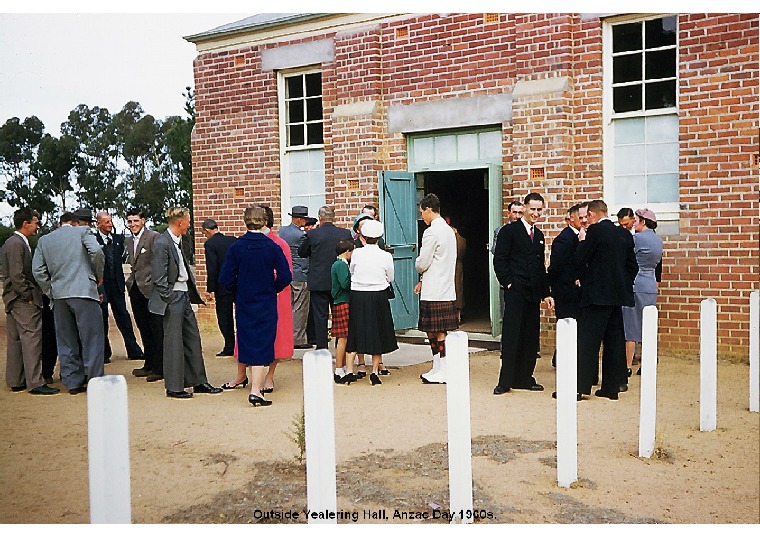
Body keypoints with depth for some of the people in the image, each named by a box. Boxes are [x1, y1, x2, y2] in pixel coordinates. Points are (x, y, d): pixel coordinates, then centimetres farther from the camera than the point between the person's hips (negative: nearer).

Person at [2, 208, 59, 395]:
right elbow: (16, 275, -20)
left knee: (15, 340, 12)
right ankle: (35, 383, -7)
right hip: (23, 300, -10)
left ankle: (15, 382, 19)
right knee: (32, 338, -8)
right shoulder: (17, 243, -14)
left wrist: (30, 295, 17)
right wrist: (29, 296, -15)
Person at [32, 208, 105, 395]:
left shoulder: (44, 240, 16)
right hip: (83, 291, -5)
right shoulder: (82, 231, 3)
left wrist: (51, 293, 13)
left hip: (59, 295, 5)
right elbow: (96, 251, -14)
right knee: (91, 338, 0)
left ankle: (73, 383, 16)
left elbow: (37, 270, 9)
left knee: (66, 341, 12)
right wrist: (99, 274, 1)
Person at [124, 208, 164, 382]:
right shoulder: (128, 240, 16)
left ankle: (159, 368, 2)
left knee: (156, 329, -3)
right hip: (135, 288, 8)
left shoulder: (154, 236, -8)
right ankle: (149, 364, 24)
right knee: (144, 329, 14)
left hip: (150, 288, -8)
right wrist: (131, 282, 10)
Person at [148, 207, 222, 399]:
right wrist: (169, 299, -16)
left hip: (184, 295, 9)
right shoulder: (162, 243, -15)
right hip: (173, 297, -9)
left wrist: (192, 293, 13)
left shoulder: (178, 241, 12)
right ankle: (174, 387, 11)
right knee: (174, 342, 0)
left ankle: (198, 382, 21)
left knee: (193, 338, 12)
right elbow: (158, 277, -17)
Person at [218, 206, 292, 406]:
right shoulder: (272, 247, -9)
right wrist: (272, 288, 7)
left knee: (248, 343, 16)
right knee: (263, 345, 1)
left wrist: (239, 290, 12)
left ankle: (256, 384, 31)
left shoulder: (236, 247, -6)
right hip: (266, 305, -2)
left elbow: (225, 279, -7)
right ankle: (256, 390, -7)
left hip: (244, 305, 2)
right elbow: (285, 277, -11)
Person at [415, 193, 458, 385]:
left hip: (434, 292, -9)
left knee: (437, 332, -3)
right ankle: (437, 368, 21)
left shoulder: (431, 232, -15)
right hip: (447, 290, 9)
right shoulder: (449, 230, 15)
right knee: (433, 331, 15)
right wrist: (423, 280, 20)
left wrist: (417, 265, 11)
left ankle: (443, 372, 2)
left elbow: (422, 263, -12)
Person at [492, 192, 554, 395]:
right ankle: (505, 381, 1)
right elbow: (499, 260, -8)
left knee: (531, 337, 9)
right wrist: (508, 283, -13)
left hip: (533, 293, 7)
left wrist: (546, 293, 15)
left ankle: (525, 378, 18)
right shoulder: (509, 231, -3)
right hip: (515, 291, -7)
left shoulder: (539, 235, 17)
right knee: (511, 336, -5)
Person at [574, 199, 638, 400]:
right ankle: (612, 386, 16)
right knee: (614, 341, 10)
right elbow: (632, 266, 14)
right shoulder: (625, 234, 11)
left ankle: (581, 386, -3)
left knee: (587, 340, -4)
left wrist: (582, 240, 5)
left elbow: (579, 260, -9)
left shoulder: (595, 231, -10)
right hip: (618, 294, 7)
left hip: (597, 295, -7)